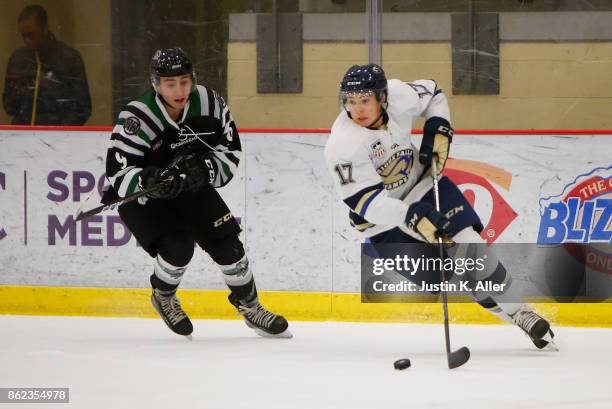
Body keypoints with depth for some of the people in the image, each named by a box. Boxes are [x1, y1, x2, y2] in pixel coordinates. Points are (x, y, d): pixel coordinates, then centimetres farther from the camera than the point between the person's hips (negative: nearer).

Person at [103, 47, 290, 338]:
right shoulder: (136, 118, -28)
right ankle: (163, 297, 9)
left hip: (192, 189, 4)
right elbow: (118, 175, -29)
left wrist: (206, 168, -25)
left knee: (226, 241, -2)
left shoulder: (209, 104, -15)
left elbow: (231, 150, -5)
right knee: (178, 246, -23)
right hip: (143, 197, -4)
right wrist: (150, 180, -48)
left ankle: (249, 306, 20)